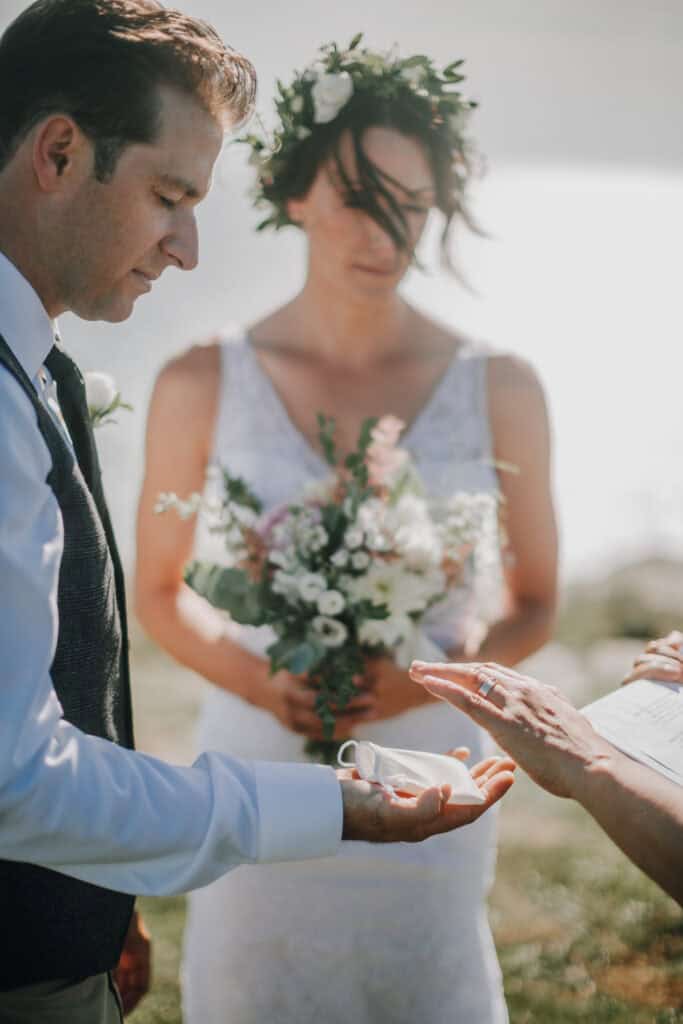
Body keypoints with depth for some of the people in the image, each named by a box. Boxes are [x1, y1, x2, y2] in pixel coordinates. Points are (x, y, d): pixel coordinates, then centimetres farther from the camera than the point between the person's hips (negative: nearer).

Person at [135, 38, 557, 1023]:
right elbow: (159, 591, 7)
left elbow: (534, 604, 7)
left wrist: (430, 679, -12)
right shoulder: (203, 384, -2)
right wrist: (257, 678, -12)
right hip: (257, 781, 0)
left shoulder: (497, 388, -1)